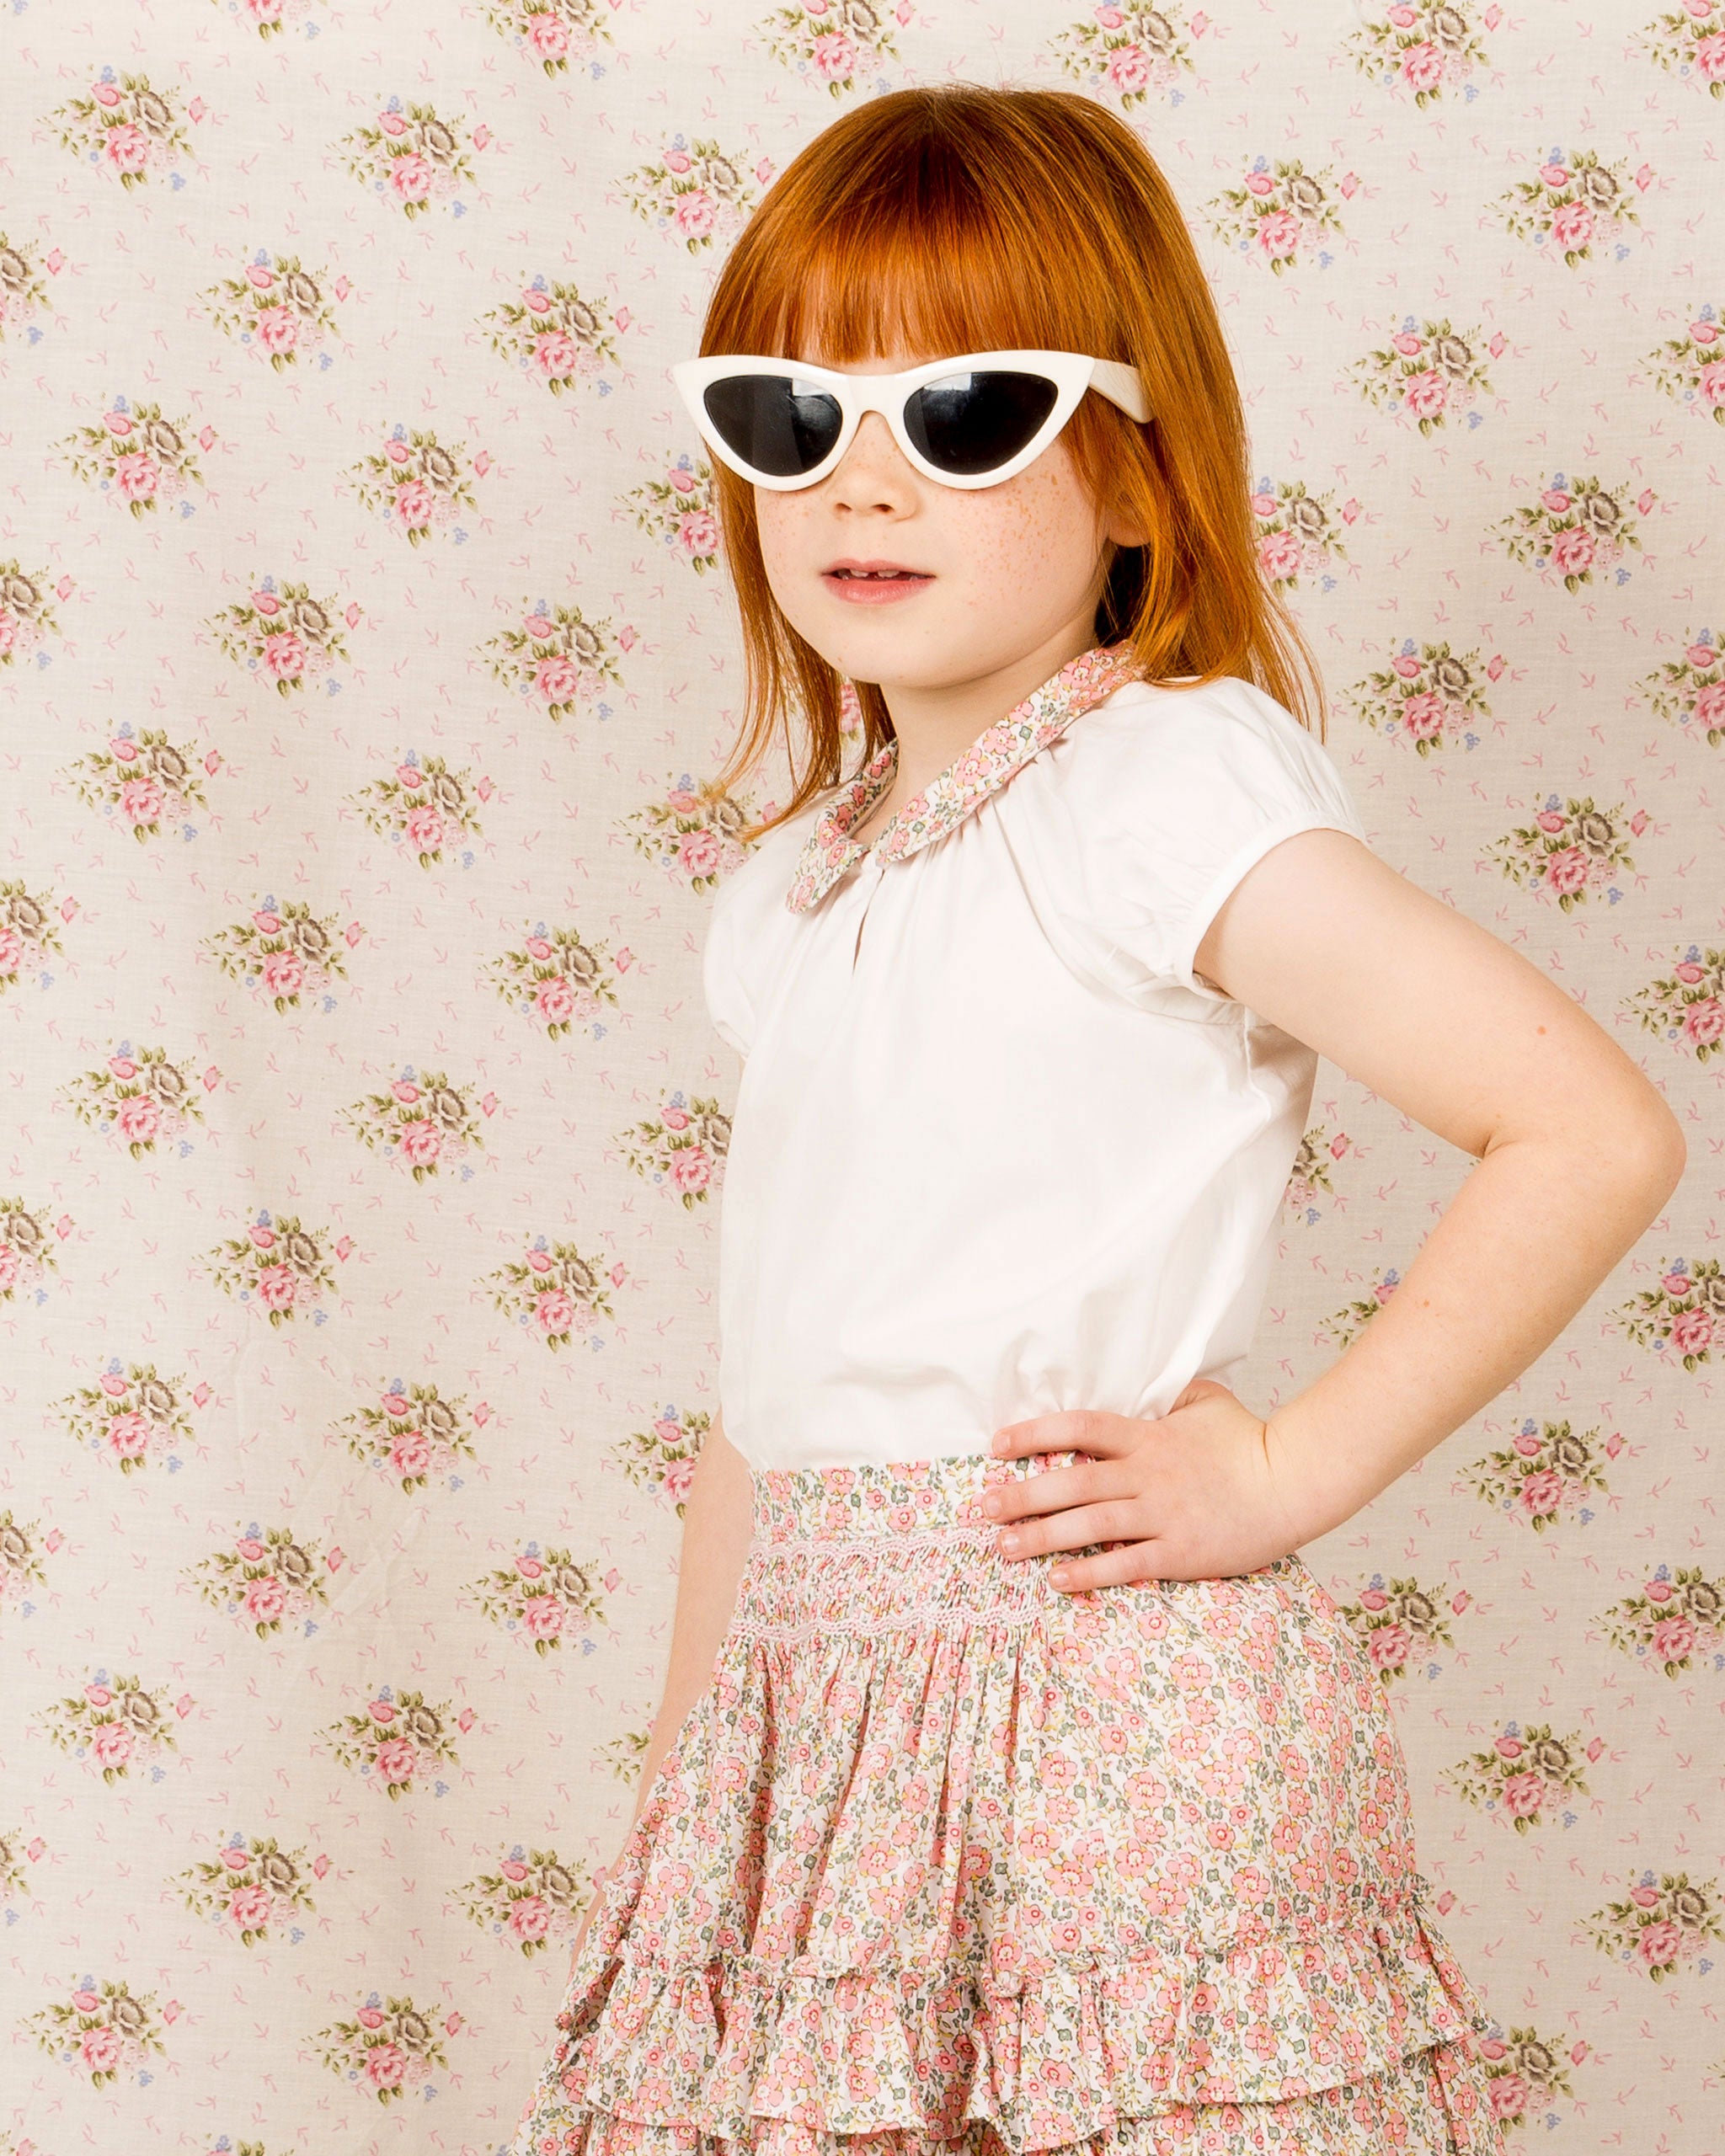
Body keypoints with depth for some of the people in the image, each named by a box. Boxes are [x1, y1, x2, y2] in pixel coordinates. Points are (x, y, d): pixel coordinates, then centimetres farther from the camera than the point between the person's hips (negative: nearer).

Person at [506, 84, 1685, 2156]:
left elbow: (1596, 1132, -19)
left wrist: (1284, 1470, -13)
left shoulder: (1169, 782, -11)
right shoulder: (793, 891, 13)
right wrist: (676, 1802, 19)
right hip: (817, 1725, 7)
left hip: (1102, 1724, -7)